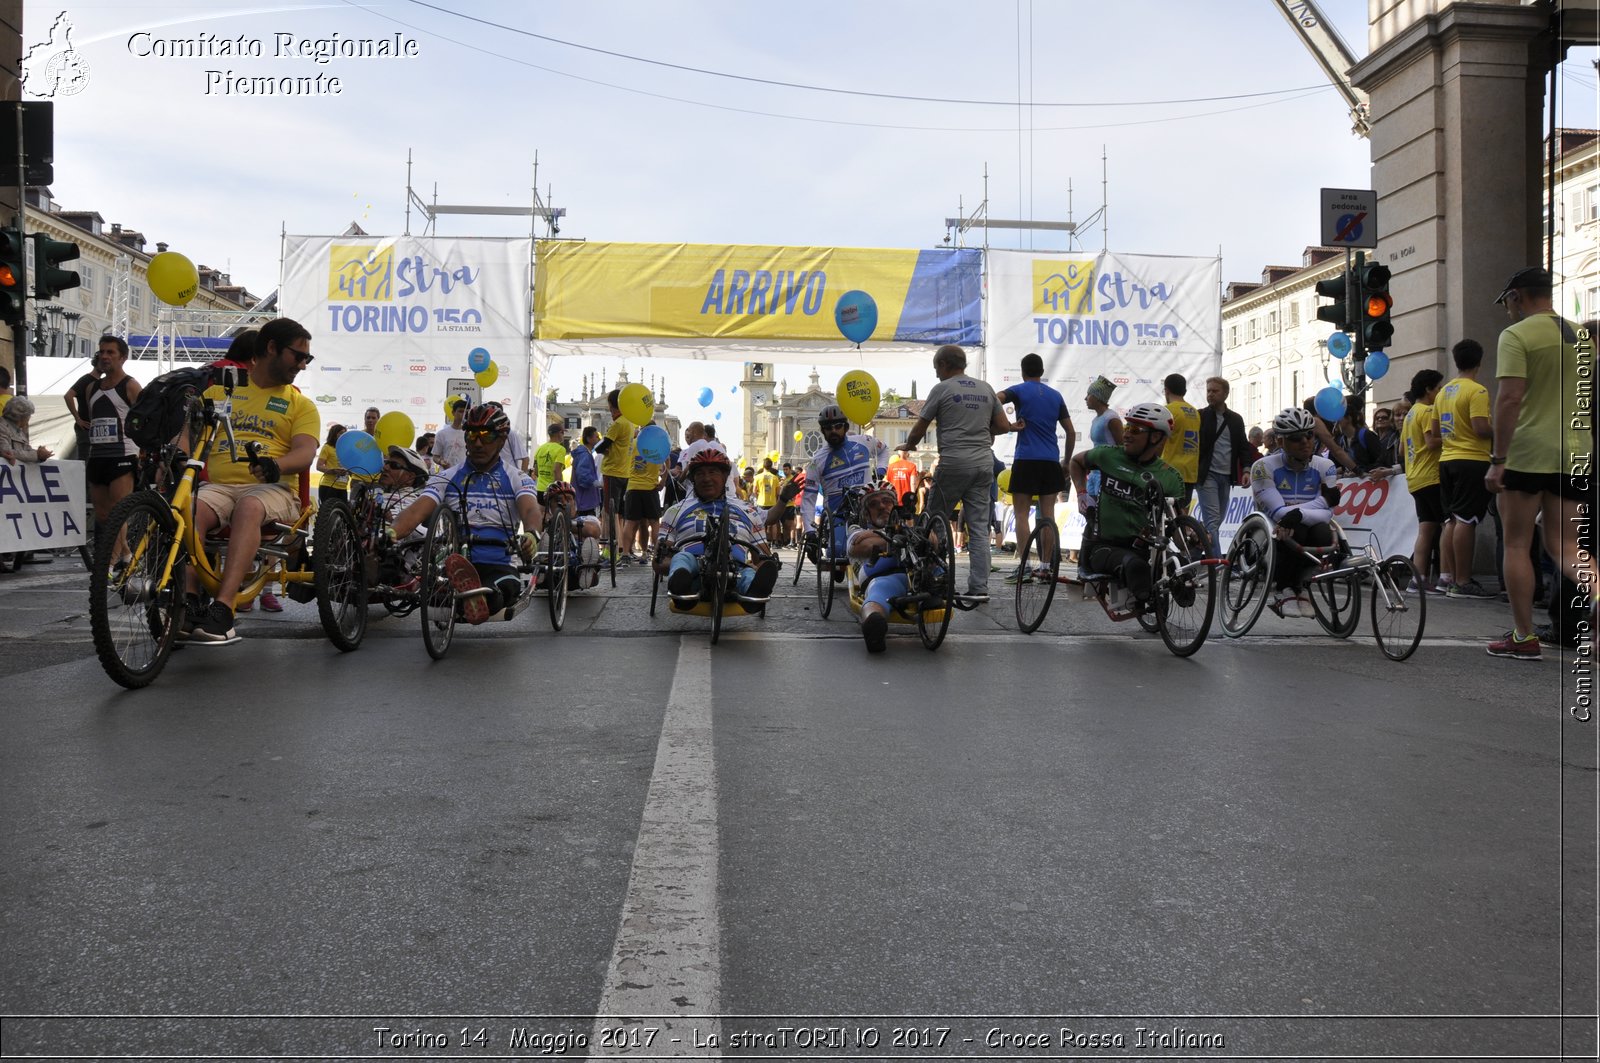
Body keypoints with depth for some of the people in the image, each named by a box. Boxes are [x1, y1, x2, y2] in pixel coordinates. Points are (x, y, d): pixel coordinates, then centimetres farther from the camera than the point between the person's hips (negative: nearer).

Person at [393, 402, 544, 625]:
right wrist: (390, 533, -26)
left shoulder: (517, 479, 11)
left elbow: (531, 511, -10)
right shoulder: (446, 478, 14)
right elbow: (417, 510, -2)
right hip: (456, 563, 2)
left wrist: (532, 533, -37)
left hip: (499, 565, -2)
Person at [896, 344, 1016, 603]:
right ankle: (979, 587, 2)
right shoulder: (986, 389, 13)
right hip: (984, 462, 5)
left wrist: (907, 446, 22)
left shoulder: (941, 389, -1)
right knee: (979, 527, 4)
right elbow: (1003, 425, 14)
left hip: (954, 462, -5)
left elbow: (920, 428, 3)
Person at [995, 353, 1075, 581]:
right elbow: (1071, 433, 14)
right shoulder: (1056, 395, 14)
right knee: (1048, 514, 7)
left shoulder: (1020, 391, 1)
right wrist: (1066, 461, 23)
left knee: (1021, 513, -2)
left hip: (1026, 460, -4)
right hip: (1051, 461, 4)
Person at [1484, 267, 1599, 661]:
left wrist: (1498, 460, -16)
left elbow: (1510, 398, -17)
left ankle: (1523, 638, 8)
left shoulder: (1516, 335, -7)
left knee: (1517, 544, 4)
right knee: (1564, 546, 8)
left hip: (1528, 452, -6)